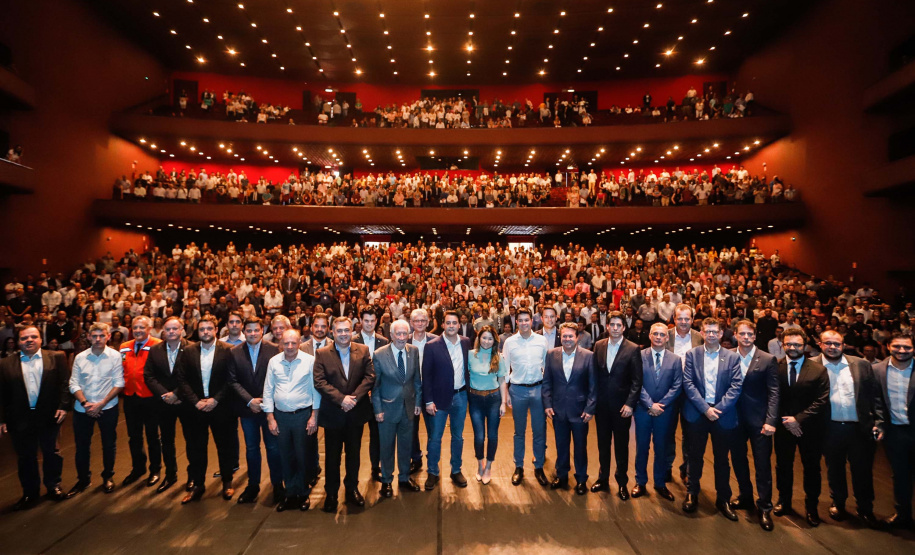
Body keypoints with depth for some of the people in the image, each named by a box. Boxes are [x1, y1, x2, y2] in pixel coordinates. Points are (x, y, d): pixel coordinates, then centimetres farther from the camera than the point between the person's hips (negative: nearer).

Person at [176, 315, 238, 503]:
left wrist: (215, 399, -14)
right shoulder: (188, 351, 1)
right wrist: (196, 401, -10)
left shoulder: (227, 350, -7)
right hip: (196, 407, 2)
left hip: (220, 407, -2)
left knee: (224, 446, 9)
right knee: (195, 448, 9)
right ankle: (198, 484, 26)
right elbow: (182, 380, -1)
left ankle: (227, 483, 26)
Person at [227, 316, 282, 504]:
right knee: (251, 448, 15)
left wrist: (265, 400, -13)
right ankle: (253, 485, 29)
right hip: (247, 408, 2)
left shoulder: (273, 349, -7)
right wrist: (249, 401, -12)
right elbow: (233, 381, -2)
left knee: (273, 447, 6)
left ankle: (277, 485, 21)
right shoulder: (234, 352, 0)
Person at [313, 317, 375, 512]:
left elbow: (370, 377, -5)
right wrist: (341, 399, -19)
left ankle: (352, 489, 33)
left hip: (356, 412, 1)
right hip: (332, 413, -1)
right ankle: (331, 493, 27)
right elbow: (320, 382, -11)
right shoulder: (322, 354, -3)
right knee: (332, 456, 11)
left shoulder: (363, 351, 0)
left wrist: (354, 397, -17)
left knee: (354, 453, 15)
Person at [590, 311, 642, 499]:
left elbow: (637, 380, -9)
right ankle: (603, 479, 30)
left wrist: (630, 404, -14)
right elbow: (595, 374, 4)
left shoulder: (632, 349, -9)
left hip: (621, 405, -3)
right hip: (601, 404, 3)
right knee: (603, 444, 15)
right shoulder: (599, 346, 2)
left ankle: (622, 483, 26)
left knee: (621, 445, 10)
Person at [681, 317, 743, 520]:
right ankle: (692, 494, 26)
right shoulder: (692, 354, 0)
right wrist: (705, 408, -14)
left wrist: (718, 408, -15)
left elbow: (736, 386, -6)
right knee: (695, 456, 10)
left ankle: (723, 499, 27)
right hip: (697, 413, 0)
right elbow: (688, 384, -6)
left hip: (723, 414, 0)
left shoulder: (732, 357, 1)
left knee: (722, 458, 12)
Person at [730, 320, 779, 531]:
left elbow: (773, 393, -8)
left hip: (758, 419, -3)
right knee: (738, 460, 15)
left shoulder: (768, 360, -6)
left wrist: (770, 421, -14)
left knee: (763, 464, 4)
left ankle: (764, 507, 18)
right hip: (735, 418, 3)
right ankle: (745, 497, 34)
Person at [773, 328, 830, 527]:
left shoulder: (818, 370, -7)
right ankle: (784, 502, 34)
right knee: (783, 466, 15)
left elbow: (821, 401, -10)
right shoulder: (775, 367, -6)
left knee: (811, 468, 13)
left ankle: (811, 507, 32)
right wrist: (785, 420, -13)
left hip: (809, 427, -1)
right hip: (783, 426, 1)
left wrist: (799, 419, -17)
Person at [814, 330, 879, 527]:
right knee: (834, 469, 16)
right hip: (831, 428, -1)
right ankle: (838, 503, 35)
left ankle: (865, 509, 30)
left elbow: (874, 394, 5)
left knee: (863, 470, 12)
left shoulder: (861, 365, 1)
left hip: (859, 428, 1)